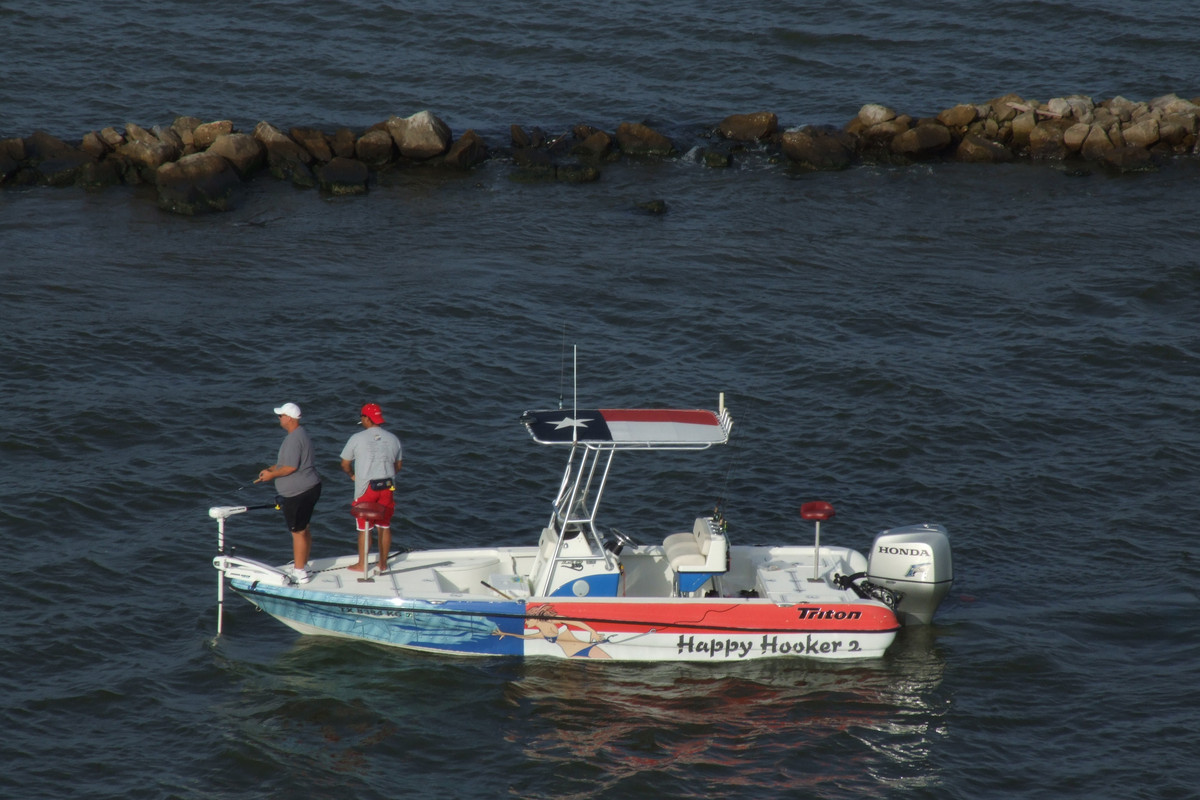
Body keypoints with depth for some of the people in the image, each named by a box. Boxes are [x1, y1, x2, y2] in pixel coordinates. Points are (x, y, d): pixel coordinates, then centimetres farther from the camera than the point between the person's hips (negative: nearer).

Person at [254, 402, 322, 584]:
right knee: (303, 530, 19)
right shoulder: (300, 433, 14)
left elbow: (291, 467, -24)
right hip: (309, 488, 11)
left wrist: (272, 475, -10)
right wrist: (271, 469, 15)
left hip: (298, 494, -11)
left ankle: (299, 572, -1)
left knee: (298, 532, -5)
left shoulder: (294, 439, -21)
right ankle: (303, 566, 30)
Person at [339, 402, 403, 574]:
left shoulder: (357, 438, -7)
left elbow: (345, 464, -1)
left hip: (365, 488, -3)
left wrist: (352, 475, 19)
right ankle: (383, 563, 20)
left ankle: (362, 564, 13)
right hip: (388, 487, 3)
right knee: (385, 526, 13)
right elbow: (398, 466, 13)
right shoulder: (393, 439, 5)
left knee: (364, 527, 6)